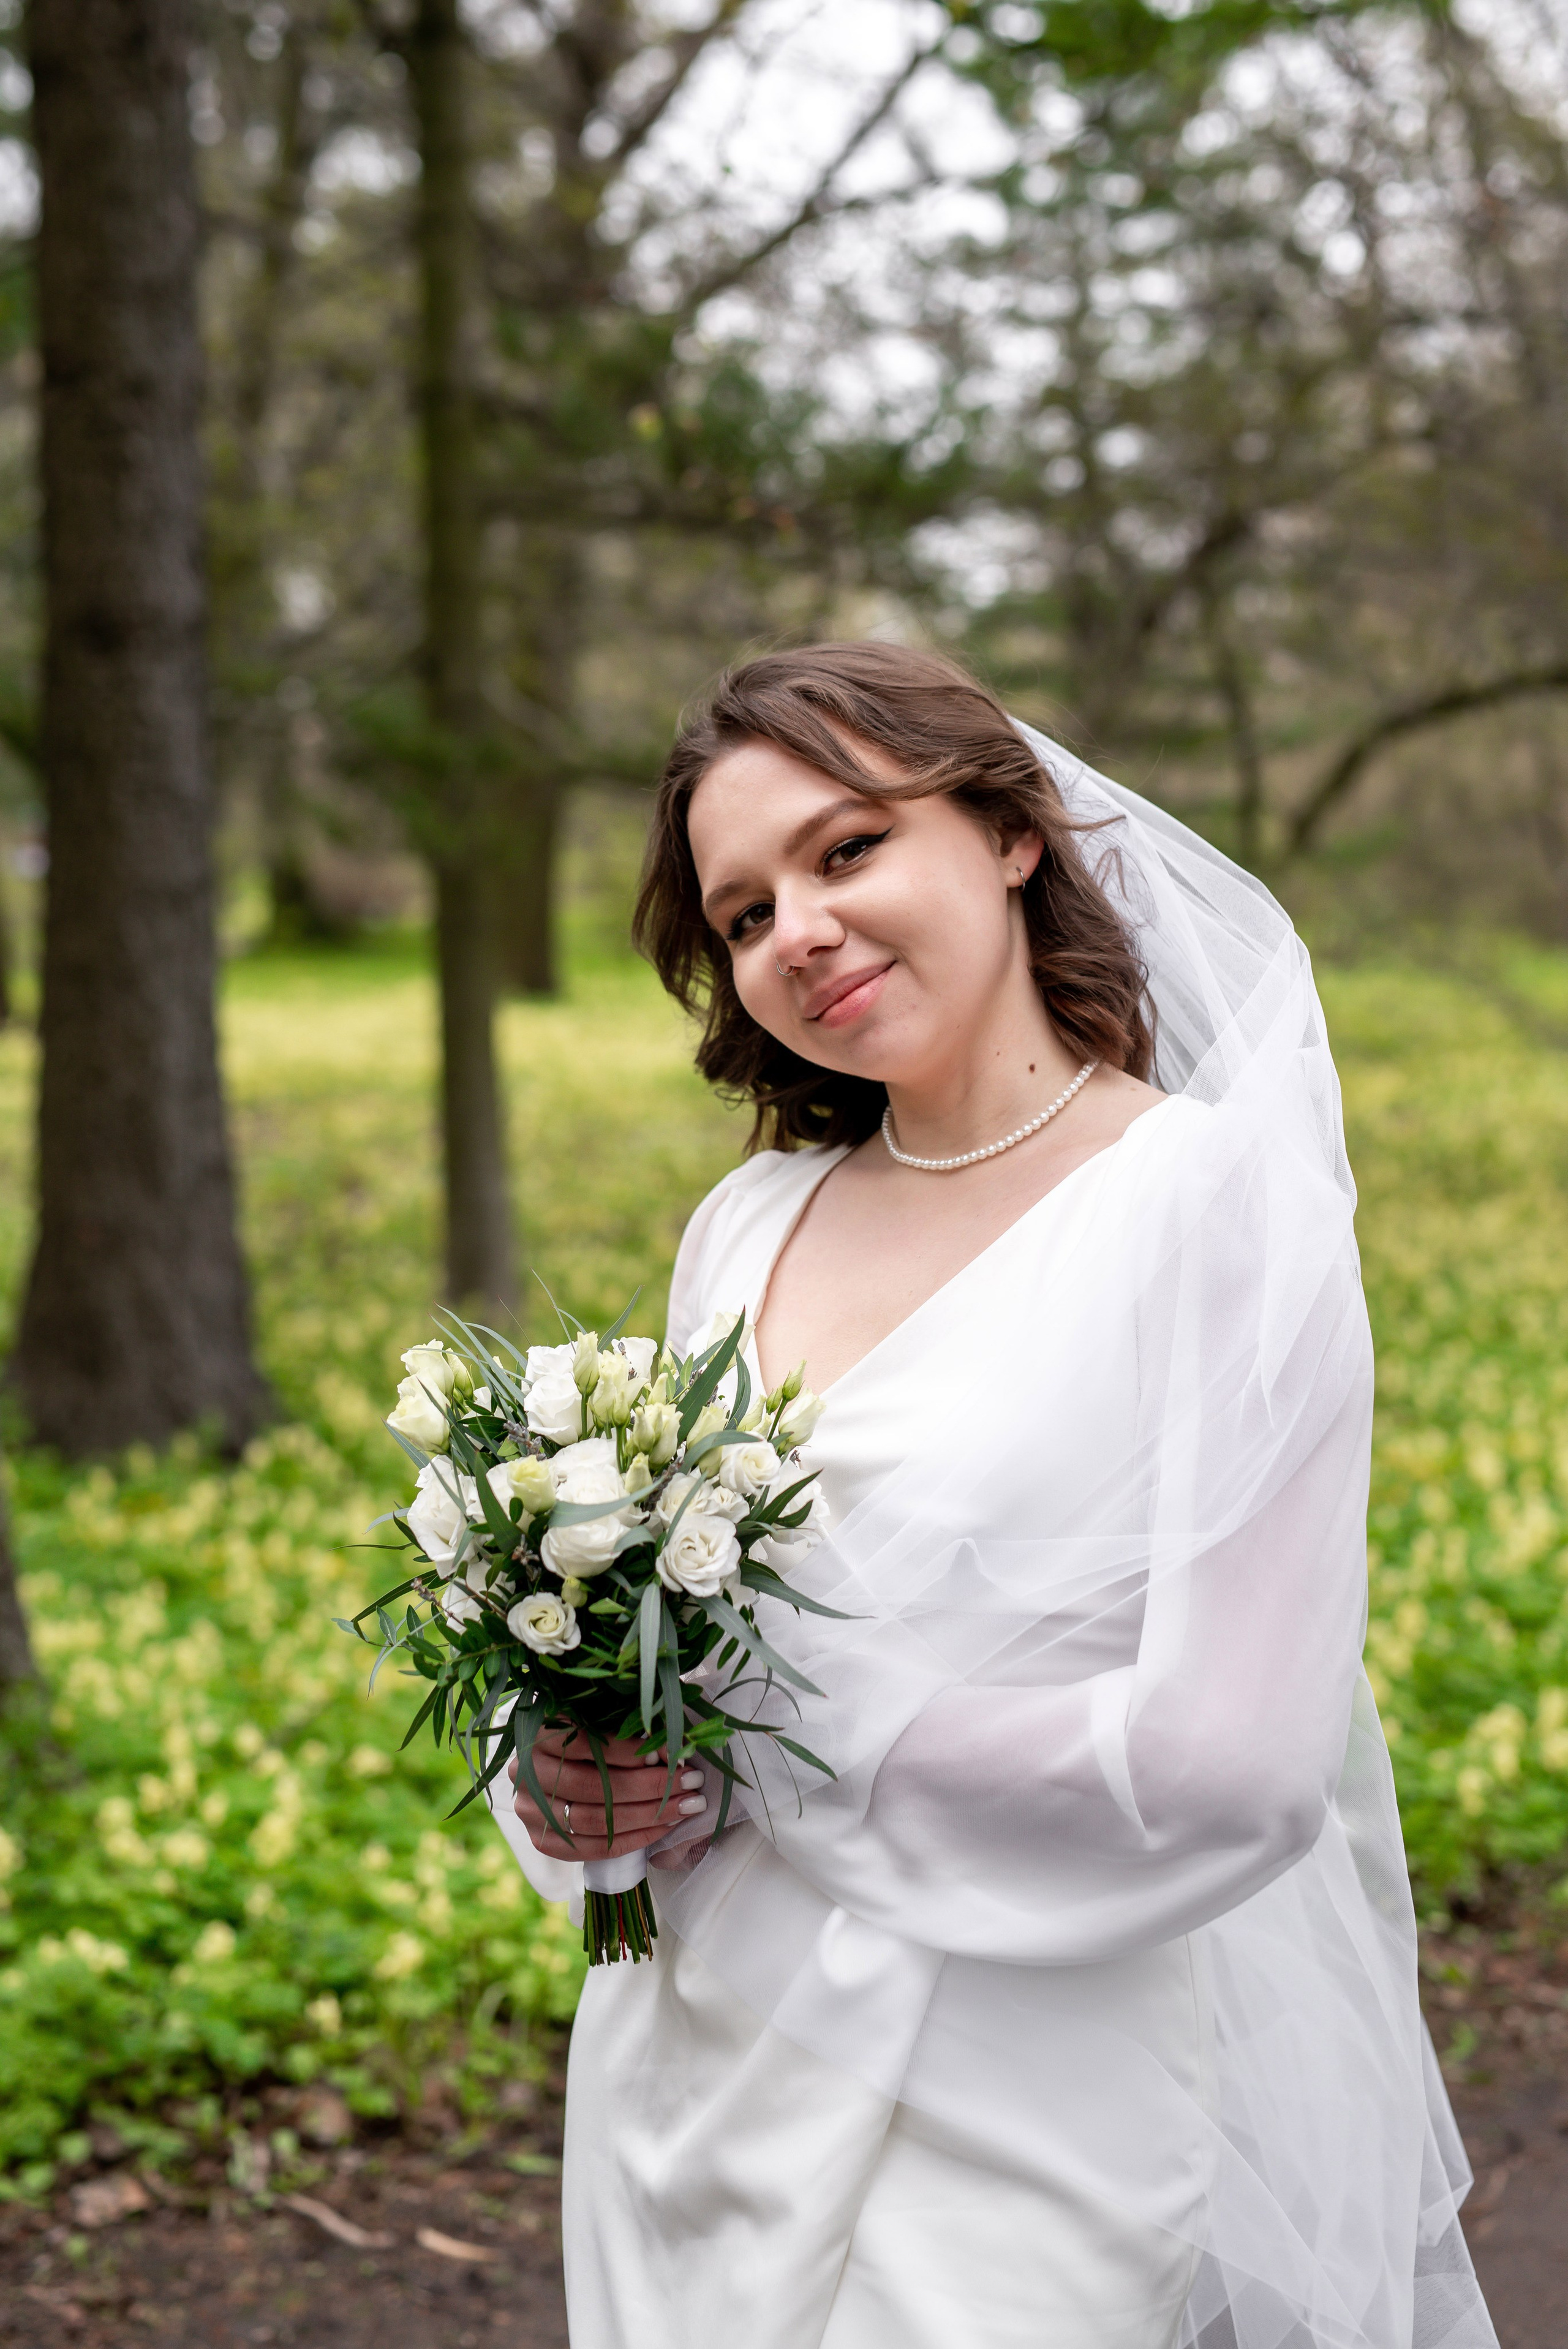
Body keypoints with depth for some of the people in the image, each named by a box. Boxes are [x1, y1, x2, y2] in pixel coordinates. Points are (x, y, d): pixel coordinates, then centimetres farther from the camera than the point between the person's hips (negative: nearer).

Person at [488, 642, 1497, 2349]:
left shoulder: (1218, 1193, -12)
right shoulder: (745, 1229, 5)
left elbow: (1234, 1768, -19)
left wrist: (757, 1765, -13)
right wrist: (584, 1775, -8)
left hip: (1033, 2127, -5)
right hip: (696, 2069, 5)